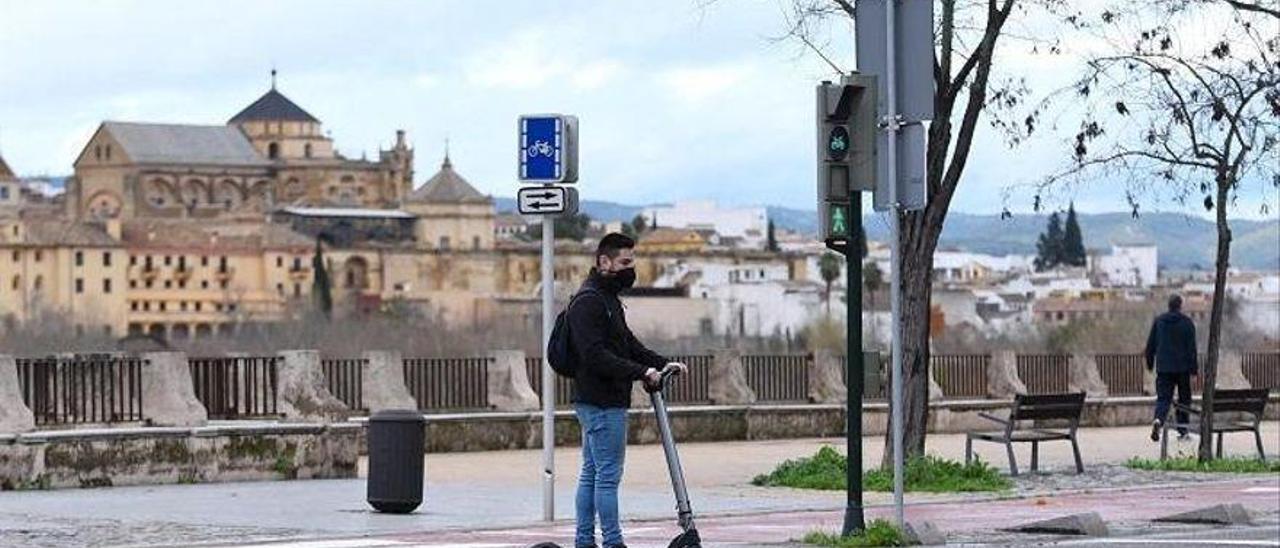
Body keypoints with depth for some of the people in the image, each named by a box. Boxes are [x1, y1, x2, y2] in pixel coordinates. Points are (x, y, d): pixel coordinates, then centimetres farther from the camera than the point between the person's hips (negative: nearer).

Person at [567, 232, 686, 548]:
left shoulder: (609, 299, 19)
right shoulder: (588, 301, -15)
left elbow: (628, 344, 23)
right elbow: (595, 356, -24)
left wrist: (662, 364, 9)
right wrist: (641, 372, -27)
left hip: (597, 402, 11)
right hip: (602, 403, -11)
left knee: (591, 474, 12)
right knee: (608, 475, -8)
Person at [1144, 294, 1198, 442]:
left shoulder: (1158, 321, 5)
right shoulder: (1187, 322, -4)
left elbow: (1151, 344, 8)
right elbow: (1191, 347, -6)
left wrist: (1150, 362, 19)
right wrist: (1194, 368, -3)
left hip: (1163, 367, 2)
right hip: (1182, 367, -2)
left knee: (1163, 397, 0)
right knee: (1184, 398, 11)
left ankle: (1158, 420, -28)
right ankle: (1182, 429, 13)